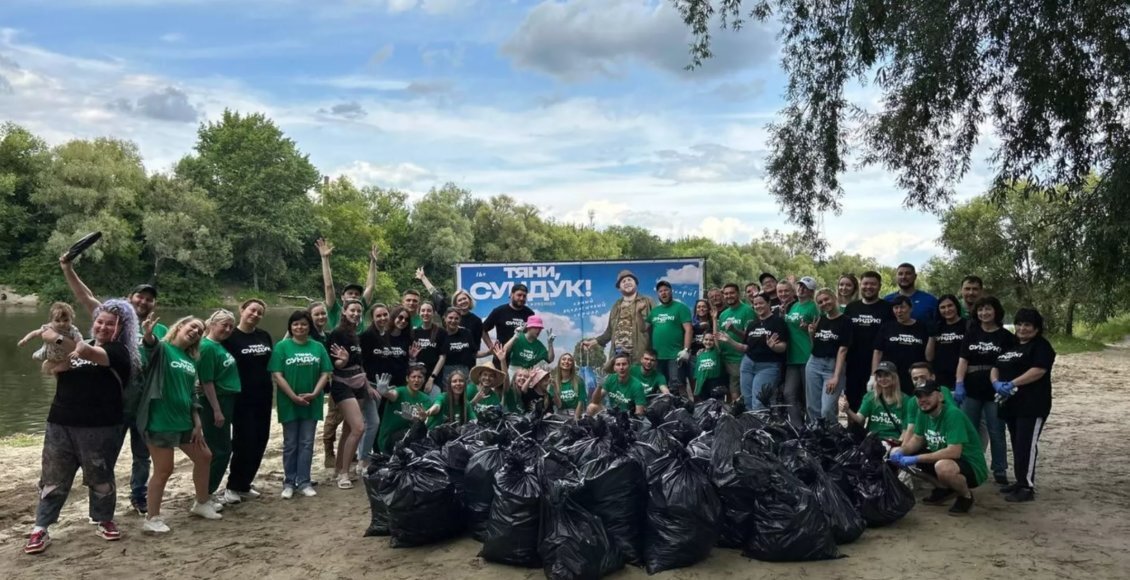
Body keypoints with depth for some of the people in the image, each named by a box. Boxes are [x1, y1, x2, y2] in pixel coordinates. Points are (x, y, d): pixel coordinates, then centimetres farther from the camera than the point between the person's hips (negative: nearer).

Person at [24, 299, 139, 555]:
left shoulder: (119, 351, -5)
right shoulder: (81, 344, 16)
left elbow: (89, 353, -25)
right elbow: (54, 374, 19)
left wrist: (56, 338, -27)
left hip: (99, 428, -5)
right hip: (61, 423, 5)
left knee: (100, 477, 8)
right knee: (52, 478, 6)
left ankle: (104, 521, 25)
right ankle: (40, 529, 13)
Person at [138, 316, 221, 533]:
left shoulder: (191, 360, 12)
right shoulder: (162, 349, -8)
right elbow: (150, 345, -33)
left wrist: (197, 423, 10)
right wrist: (148, 334, -56)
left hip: (183, 421, 8)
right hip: (160, 422, -8)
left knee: (204, 457, 18)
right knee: (163, 470, -2)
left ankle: (202, 503, 37)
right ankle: (152, 518, 16)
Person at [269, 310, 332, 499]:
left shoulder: (318, 347, 2)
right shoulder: (282, 346, -5)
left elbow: (325, 374, 1)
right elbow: (277, 376, -9)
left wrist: (314, 394, -13)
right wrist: (294, 397, -15)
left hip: (312, 404, 2)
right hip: (289, 403, -2)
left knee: (307, 444, 8)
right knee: (290, 444, 8)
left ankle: (304, 482, 16)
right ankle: (289, 483, 17)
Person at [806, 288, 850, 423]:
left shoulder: (844, 321, -4)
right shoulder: (819, 320, 12)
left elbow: (842, 349, -10)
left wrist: (836, 376, -17)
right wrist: (811, 332, -2)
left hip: (833, 366, -5)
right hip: (814, 365, 6)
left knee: (827, 410, -14)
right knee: (813, 408, 7)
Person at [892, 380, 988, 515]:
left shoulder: (953, 414, -26)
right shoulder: (923, 413, -3)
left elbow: (954, 452, -33)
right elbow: (917, 440, 7)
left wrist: (916, 458, -31)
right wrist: (900, 452, -14)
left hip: (972, 467, -8)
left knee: (943, 467, -40)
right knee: (898, 455, 0)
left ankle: (966, 496, -5)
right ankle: (943, 489, 13)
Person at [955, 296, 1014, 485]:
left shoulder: (1006, 336, 0)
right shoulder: (971, 333, 8)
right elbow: (963, 360, 3)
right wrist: (959, 384, -6)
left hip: (994, 392, -2)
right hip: (971, 390, 2)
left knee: (996, 432, 5)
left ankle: (1000, 471, 15)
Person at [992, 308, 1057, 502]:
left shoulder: (1041, 346, -5)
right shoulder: (1010, 346, 18)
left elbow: (1038, 371, -19)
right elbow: (996, 368, 15)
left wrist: (1012, 383, -22)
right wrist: (996, 383, -6)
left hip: (1032, 406, -8)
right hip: (1011, 404, 8)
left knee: (1027, 445, -9)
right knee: (1017, 445, 13)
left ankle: (1027, 488, -8)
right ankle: (1020, 481, 21)